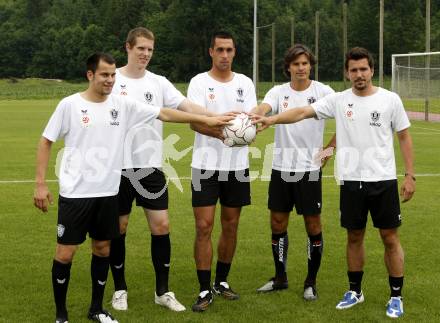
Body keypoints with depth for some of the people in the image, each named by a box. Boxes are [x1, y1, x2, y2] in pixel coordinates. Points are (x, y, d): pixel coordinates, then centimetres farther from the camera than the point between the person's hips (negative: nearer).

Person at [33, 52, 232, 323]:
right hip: (74, 193, -4)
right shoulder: (70, 105, -7)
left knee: (103, 249, 12)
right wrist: (40, 184, -5)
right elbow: (46, 142, 0)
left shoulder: (122, 104, 2)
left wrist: (206, 119, -3)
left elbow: (164, 114, 2)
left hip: (108, 193, 4)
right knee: (65, 253, -2)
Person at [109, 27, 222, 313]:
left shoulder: (159, 83, 5)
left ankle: (163, 291, 13)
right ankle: (120, 289, 21)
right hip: (118, 168, -2)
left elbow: (187, 106, -7)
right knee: (118, 229, 6)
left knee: (161, 226, 0)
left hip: (151, 167, 2)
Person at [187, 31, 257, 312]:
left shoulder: (245, 83, 7)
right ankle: (205, 290, 0)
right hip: (206, 164, -3)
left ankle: (222, 282, 26)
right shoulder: (199, 82, -3)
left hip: (237, 165, 4)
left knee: (231, 226, 11)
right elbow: (195, 122, -14)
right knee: (204, 227, -6)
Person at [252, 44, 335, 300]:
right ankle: (280, 278, 24)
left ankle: (311, 282, 17)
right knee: (278, 223, 9)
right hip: (281, 167, 3)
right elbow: (263, 108, -18)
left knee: (313, 225, 3)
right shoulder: (279, 92, 2)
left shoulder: (323, 92, -3)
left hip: (309, 169, -2)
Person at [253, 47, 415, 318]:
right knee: (354, 237, 12)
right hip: (351, 181, 2)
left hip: (384, 180, -2)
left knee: (390, 238, 3)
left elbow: (404, 137, 3)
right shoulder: (338, 100, 1)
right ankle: (355, 291, 27)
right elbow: (303, 112, -7)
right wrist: (274, 119, -23)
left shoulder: (390, 100, -2)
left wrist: (410, 175, -2)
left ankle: (396, 297, 14)